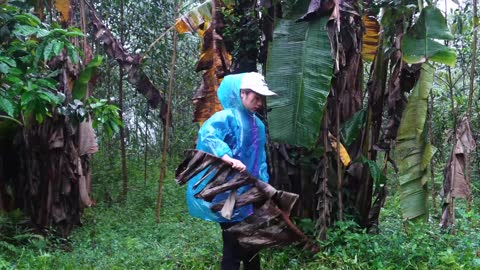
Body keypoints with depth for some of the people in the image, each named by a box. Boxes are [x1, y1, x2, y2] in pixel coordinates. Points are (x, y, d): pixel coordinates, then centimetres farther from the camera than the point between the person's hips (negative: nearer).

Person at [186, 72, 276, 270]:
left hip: (250, 196, 8)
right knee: (234, 249, -2)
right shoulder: (227, 117, -13)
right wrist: (228, 158, -43)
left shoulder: (258, 124, 13)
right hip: (230, 196, -8)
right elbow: (207, 134, -32)